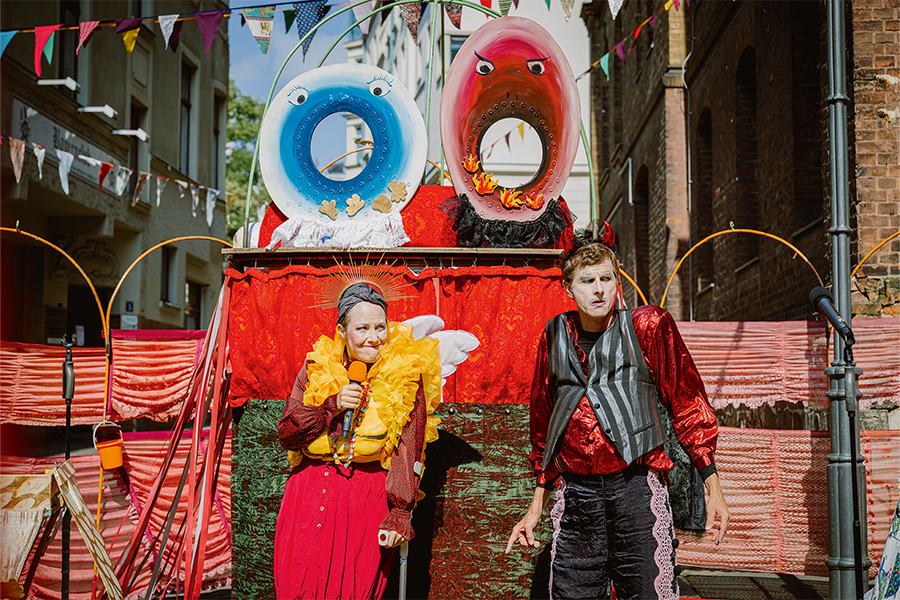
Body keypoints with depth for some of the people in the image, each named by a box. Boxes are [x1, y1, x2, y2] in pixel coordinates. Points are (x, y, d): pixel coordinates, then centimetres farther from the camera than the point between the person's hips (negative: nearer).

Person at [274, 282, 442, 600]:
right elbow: (286, 435, 2)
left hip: (368, 499, -2)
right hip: (309, 495, 3)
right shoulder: (318, 366, 2)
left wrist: (399, 513, -11)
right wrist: (332, 405, -12)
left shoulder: (405, 373, -5)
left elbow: (407, 450, -5)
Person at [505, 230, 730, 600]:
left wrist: (713, 487, -1)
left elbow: (688, 406, 5)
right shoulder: (556, 336, 13)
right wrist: (536, 507, 22)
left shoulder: (648, 327, 3)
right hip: (576, 494, 3)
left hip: (636, 488, -3)